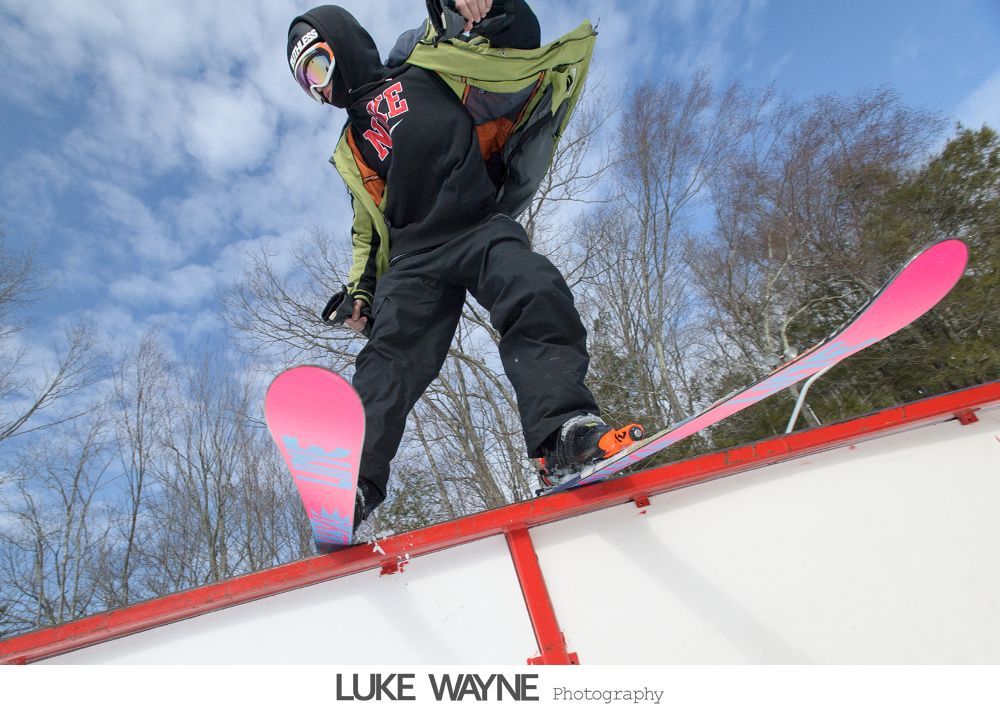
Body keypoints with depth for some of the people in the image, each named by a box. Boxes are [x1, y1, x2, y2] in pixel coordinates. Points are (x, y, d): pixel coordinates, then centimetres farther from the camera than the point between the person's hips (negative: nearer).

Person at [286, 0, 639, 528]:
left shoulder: (425, 65, 20)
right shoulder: (350, 149, 32)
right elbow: (369, 229, 30)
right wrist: (361, 288, 15)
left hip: (481, 225, -3)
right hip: (415, 254, 4)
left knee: (535, 295, -31)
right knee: (391, 356, -15)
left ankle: (564, 438, -39)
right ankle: (353, 483, -20)